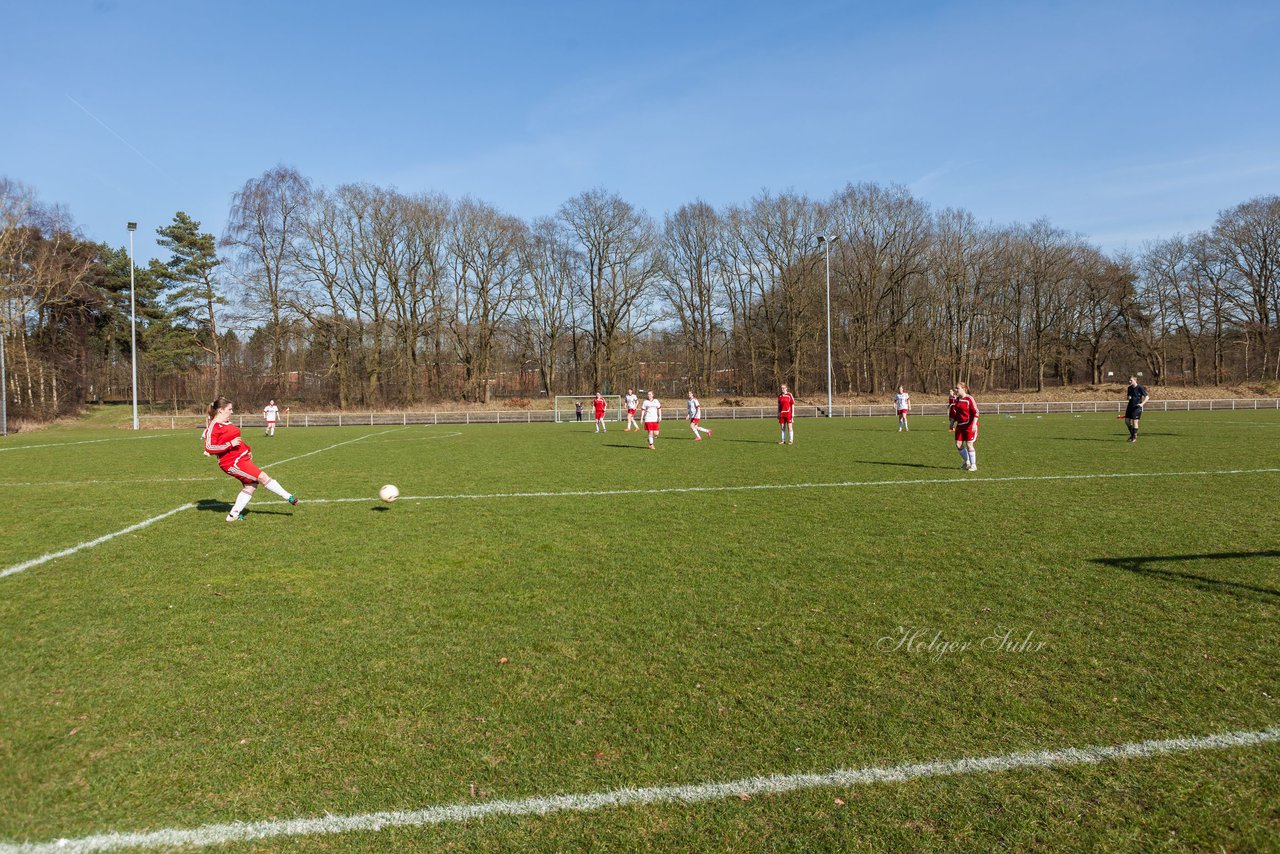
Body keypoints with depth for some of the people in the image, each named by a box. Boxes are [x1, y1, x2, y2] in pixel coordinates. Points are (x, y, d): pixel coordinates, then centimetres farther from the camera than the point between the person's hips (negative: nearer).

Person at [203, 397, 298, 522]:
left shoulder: (227, 423, 14)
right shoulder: (213, 427, -15)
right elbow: (209, 448, -22)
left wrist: (247, 450, 21)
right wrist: (230, 444, -25)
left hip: (242, 458, 10)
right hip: (232, 463, -10)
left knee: (250, 485, 8)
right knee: (262, 477, -11)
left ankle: (234, 514, 15)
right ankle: (289, 497, -3)